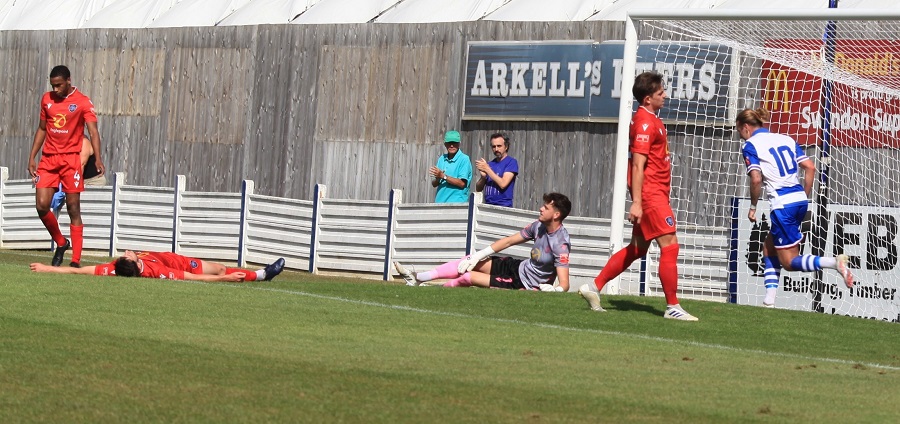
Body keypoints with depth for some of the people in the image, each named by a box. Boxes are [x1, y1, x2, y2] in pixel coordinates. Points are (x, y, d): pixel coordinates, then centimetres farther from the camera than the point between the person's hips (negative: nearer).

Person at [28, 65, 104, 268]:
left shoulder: (83, 102, -5)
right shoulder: (47, 99, 10)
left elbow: (93, 131, -14)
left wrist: (97, 159, -29)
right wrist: (32, 157, 14)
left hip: (71, 159, -4)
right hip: (48, 160, 4)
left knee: (73, 209, -4)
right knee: (41, 206, -7)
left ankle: (76, 260, -2)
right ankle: (61, 243, 18)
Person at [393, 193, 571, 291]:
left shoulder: (560, 244, -27)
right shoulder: (538, 226, -2)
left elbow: (564, 284, -31)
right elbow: (508, 241, 8)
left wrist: (552, 289, -55)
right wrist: (478, 256, 5)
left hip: (526, 285, -8)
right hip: (519, 267, 8)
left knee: (469, 277, -9)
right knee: (471, 262, 5)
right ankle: (417, 279, 12)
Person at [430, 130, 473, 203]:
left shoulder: (464, 159, -5)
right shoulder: (442, 159, 13)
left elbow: (462, 183, -13)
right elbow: (434, 184, 13)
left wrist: (443, 176, -15)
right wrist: (438, 179, -11)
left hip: (457, 202, -5)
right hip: (440, 202, 5)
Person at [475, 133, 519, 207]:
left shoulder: (511, 162, -2)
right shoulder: (490, 164, 14)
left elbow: (503, 184, -14)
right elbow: (478, 189, 13)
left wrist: (487, 169, -10)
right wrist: (483, 176, -7)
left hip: (503, 206, -5)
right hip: (488, 206, 5)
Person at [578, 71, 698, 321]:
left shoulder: (650, 120, 17)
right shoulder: (645, 122, -14)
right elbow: (638, 165, -19)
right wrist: (636, 202, -23)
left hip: (655, 194, 10)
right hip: (651, 194, -10)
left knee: (637, 249, 13)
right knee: (670, 245, -9)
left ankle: (594, 288, 17)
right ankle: (672, 307, -6)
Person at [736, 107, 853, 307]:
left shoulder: (750, 146, -3)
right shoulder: (785, 139, 16)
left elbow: (756, 179, -15)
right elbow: (810, 167, 10)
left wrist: (753, 207, -2)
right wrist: (805, 197, 18)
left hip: (782, 205, -8)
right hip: (800, 201, 8)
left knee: (789, 262, 0)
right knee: (769, 248, 20)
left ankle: (834, 262, -23)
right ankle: (769, 299, 12)